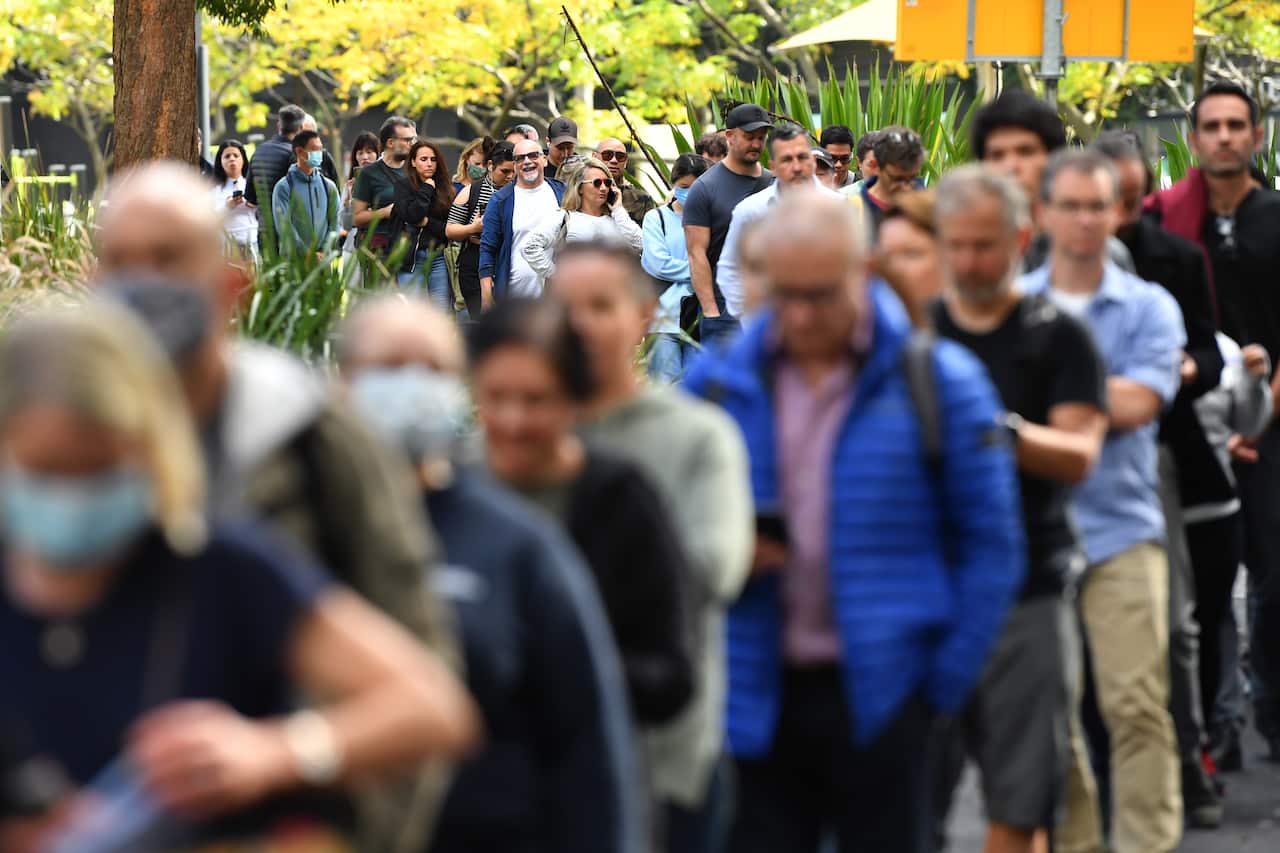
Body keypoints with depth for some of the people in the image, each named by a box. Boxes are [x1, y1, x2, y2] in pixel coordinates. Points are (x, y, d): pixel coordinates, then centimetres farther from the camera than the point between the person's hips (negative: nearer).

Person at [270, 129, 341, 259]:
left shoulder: (329, 187, 13)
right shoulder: (284, 187, 0)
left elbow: (334, 223, 9)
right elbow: (284, 225, -7)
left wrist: (323, 251, -7)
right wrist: (307, 253, -13)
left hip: (323, 259, 4)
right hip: (293, 258, -3)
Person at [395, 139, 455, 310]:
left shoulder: (446, 190, 10)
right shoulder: (404, 188, 5)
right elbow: (412, 215, -12)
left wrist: (428, 222, -7)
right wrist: (427, 189, -2)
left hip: (439, 257, 2)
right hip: (412, 258, -2)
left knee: (443, 314, -3)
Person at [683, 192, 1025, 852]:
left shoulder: (937, 383, -2)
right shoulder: (717, 383, 5)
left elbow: (991, 547, 1)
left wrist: (942, 683, -4)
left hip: (878, 696, -2)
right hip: (757, 696, 2)